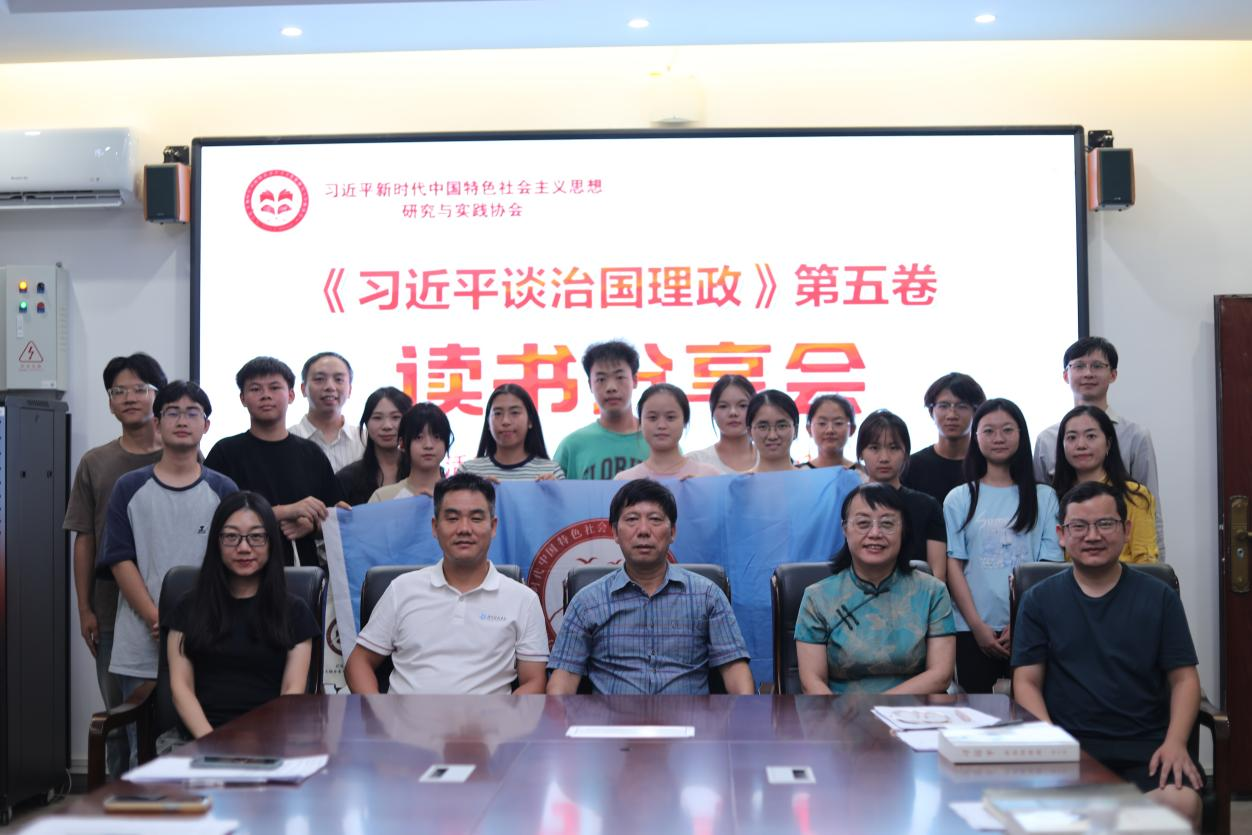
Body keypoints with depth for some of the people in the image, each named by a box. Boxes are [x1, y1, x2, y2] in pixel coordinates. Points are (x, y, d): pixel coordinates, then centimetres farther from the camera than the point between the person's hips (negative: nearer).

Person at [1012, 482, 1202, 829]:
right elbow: (1027, 682, 5)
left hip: (1147, 745, 2)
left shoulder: (1159, 597, 11)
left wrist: (1175, 742, -9)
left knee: (1181, 803, -31)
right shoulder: (1039, 600, 9)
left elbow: (1184, 678, 9)